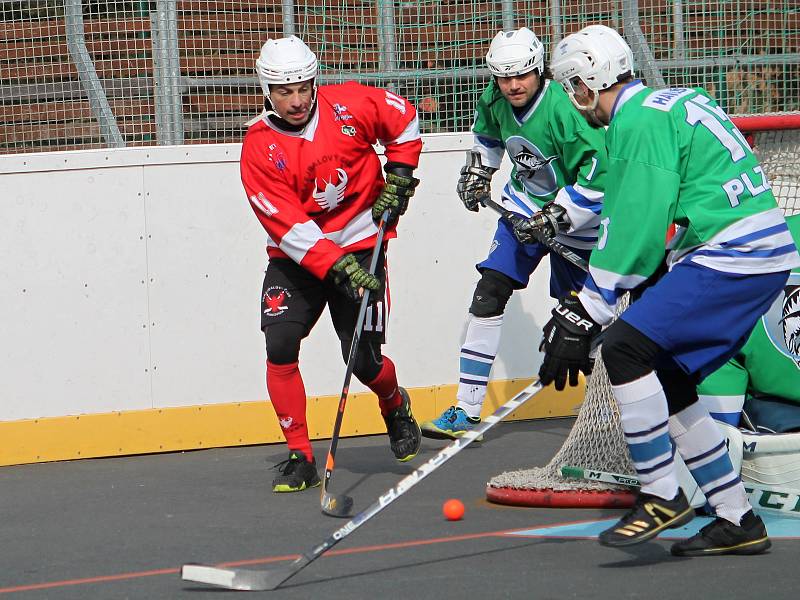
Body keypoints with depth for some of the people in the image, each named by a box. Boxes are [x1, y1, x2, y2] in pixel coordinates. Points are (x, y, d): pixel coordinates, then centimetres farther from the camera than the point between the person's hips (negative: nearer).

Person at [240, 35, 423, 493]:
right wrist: (338, 268, -30)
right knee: (280, 343, -18)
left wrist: (399, 176, 4)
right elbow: (288, 227, -21)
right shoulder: (260, 149, -14)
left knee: (363, 359, -6)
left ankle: (396, 407, 30)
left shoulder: (349, 105, -10)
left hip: (359, 245, 0)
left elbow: (403, 120, 10)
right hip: (295, 256, 1)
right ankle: (300, 456, -6)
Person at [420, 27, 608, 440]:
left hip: (576, 217, -5)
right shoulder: (496, 101, -8)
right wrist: (477, 172, 8)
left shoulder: (564, 109, -29)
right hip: (525, 205, 6)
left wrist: (554, 219, -25)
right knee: (489, 293, -6)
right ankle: (466, 411, -5)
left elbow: (598, 175, -28)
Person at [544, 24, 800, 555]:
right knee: (667, 382, 13)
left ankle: (661, 497, -9)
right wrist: (581, 308, 19)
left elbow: (635, 231, -17)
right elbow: (643, 222, 22)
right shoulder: (667, 107, 21)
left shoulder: (641, 120, -11)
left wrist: (583, 316, -14)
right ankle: (739, 523, 16)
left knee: (626, 347, -14)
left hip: (732, 257, -10)